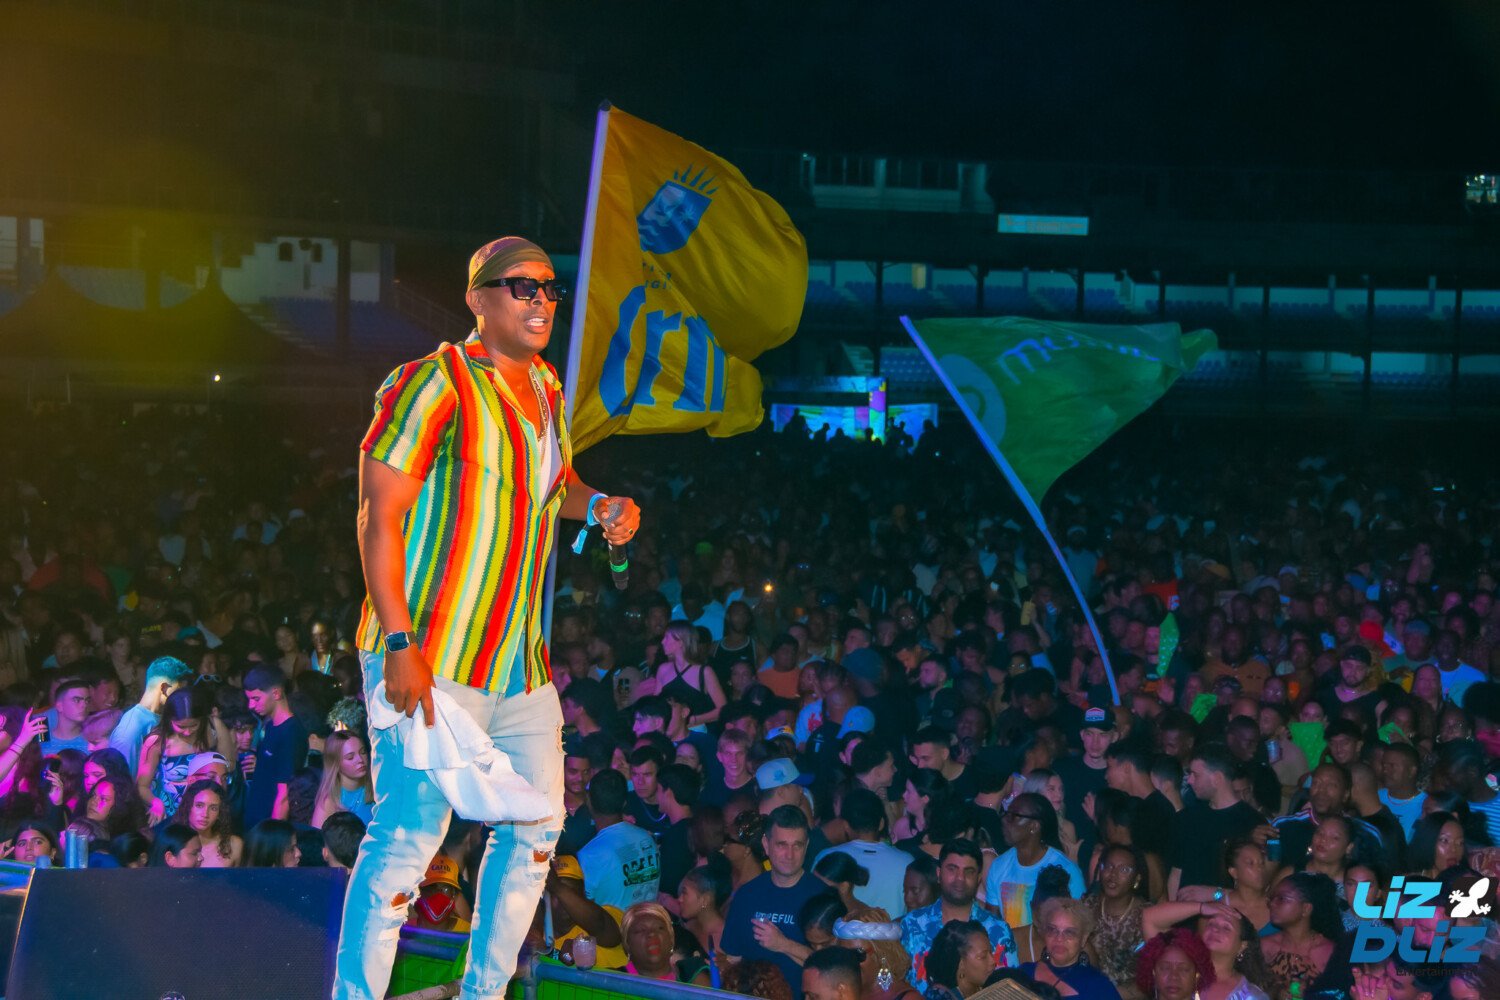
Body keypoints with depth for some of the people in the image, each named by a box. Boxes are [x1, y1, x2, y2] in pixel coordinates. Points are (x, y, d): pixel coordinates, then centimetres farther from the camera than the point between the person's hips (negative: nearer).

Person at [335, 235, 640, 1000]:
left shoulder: (546, 389, 13)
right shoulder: (433, 385, -11)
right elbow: (379, 517, -16)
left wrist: (599, 506, 7)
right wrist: (399, 644, -23)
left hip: (520, 666, 9)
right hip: (428, 663, -8)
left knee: (536, 827, 14)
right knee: (410, 836, -10)